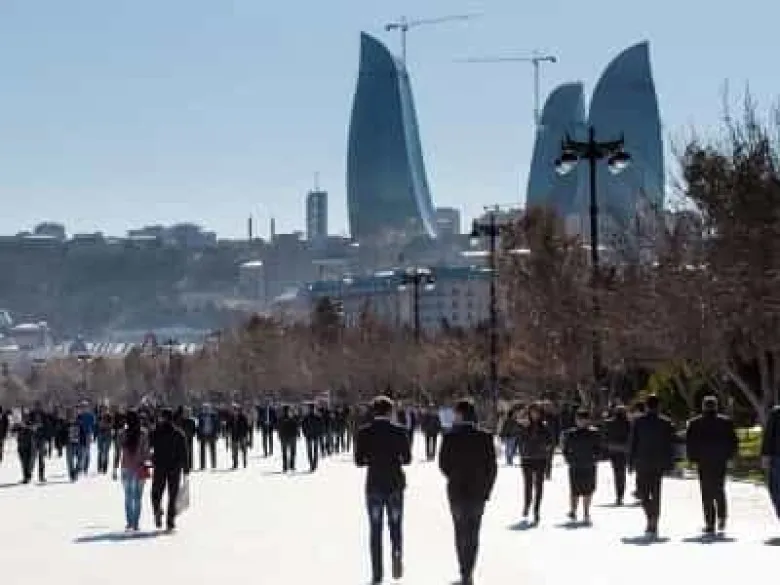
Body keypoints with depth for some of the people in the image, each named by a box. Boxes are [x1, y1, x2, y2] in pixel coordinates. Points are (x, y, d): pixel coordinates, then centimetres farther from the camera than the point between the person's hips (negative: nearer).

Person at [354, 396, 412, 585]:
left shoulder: (363, 433, -5)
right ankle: (397, 555, -11)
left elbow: (359, 461, -5)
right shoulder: (399, 431, -5)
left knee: (375, 529, 6)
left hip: (374, 484, 0)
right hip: (395, 483, 0)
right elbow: (407, 459, -2)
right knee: (395, 525, 13)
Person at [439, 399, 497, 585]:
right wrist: (486, 490, 6)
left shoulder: (450, 437, -11)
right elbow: (492, 467, -4)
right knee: (473, 534, 11)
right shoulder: (485, 438, -7)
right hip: (478, 493, 1)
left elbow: (443, 465, -5)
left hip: (456, 492, -1)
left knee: (461, 533, 11)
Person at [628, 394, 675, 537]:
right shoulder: (666, 423, -1)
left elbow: (633, 443, -3)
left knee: (643, 493, 5)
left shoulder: (638, 422, -5)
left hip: (642, 463, -2)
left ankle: (651, 518, -19)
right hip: (659, 464, 2)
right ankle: (654, 525, 6)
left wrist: (631, 461, 3)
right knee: (656, 494, 9)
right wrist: (669, 464, 6)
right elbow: (670, 445, 1)